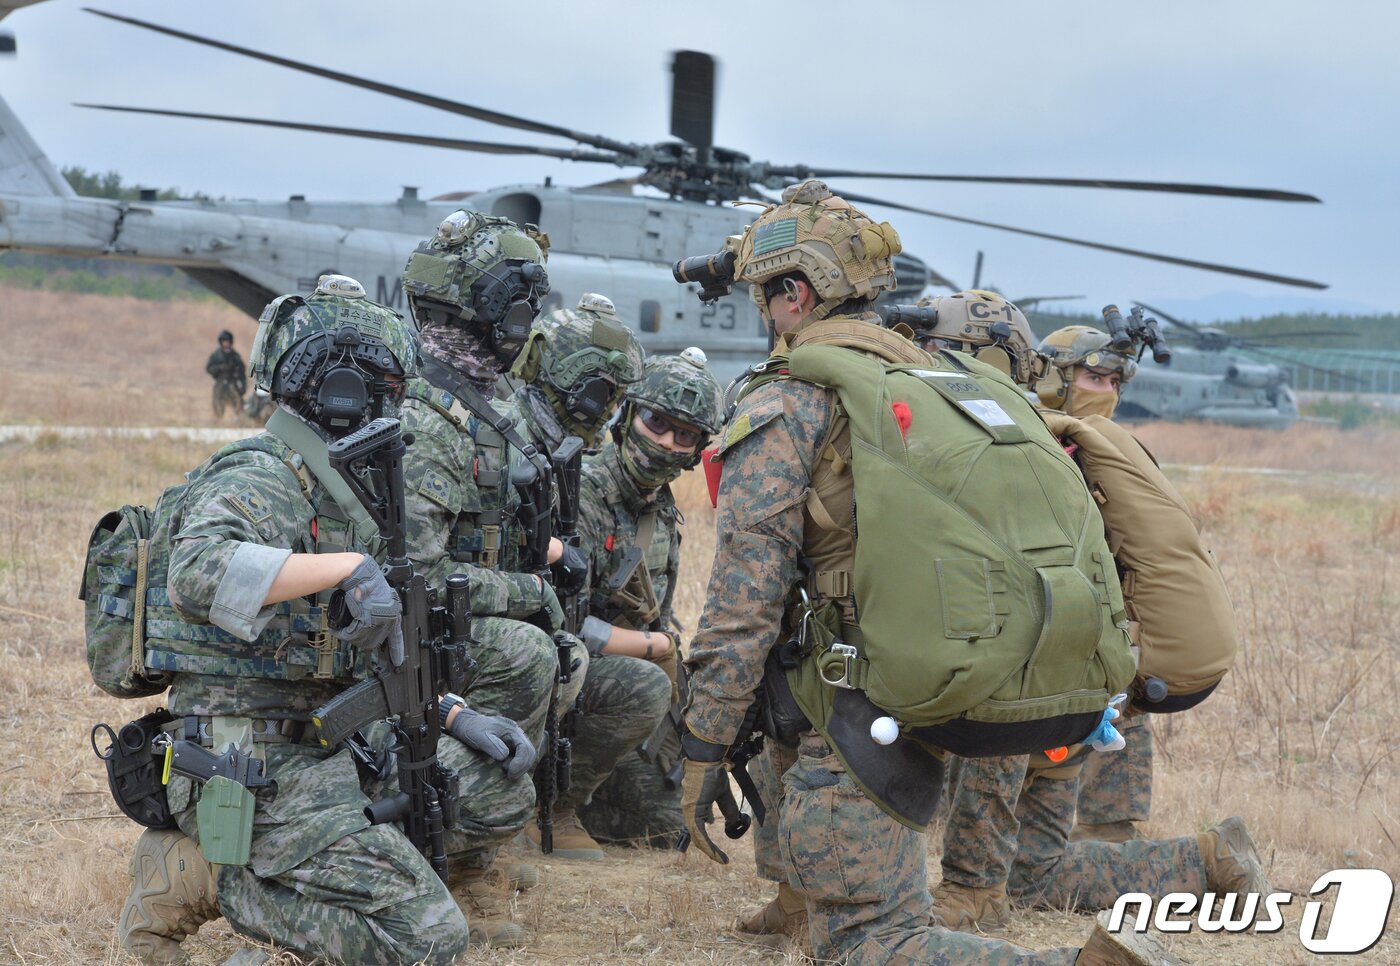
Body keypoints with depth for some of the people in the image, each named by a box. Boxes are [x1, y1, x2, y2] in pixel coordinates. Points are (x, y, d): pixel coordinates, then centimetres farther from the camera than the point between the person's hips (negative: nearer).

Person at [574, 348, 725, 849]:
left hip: (625, 669, 8)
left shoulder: (661, 506, 7)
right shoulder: (581, 495, -21)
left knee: (664, 827, 3)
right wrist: (654, 646, -16)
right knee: (646, 690, -37)